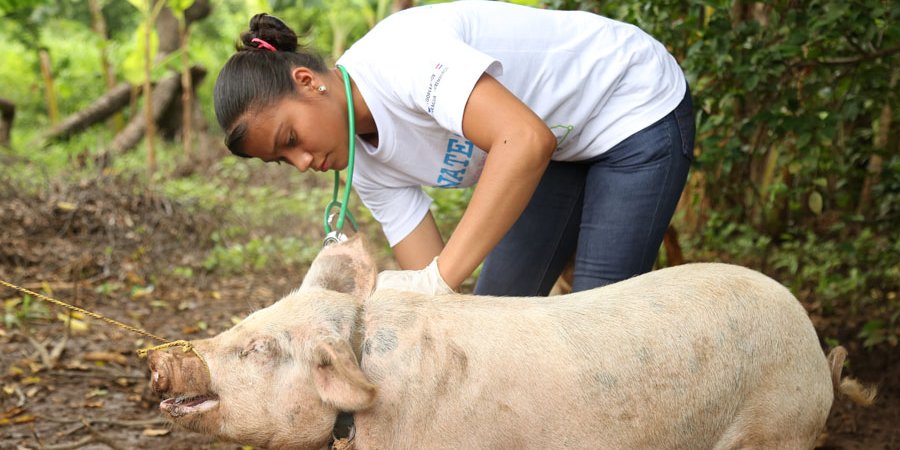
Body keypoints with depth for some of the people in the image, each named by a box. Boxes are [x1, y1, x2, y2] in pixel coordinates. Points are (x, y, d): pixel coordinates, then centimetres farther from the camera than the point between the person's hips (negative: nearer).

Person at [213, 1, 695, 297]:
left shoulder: (397, 54, -32)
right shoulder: (371, 167, -7)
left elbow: (527, 140, -45)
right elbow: (429, 270, -8)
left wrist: (435, 281, -46)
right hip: (563, 145, 8)